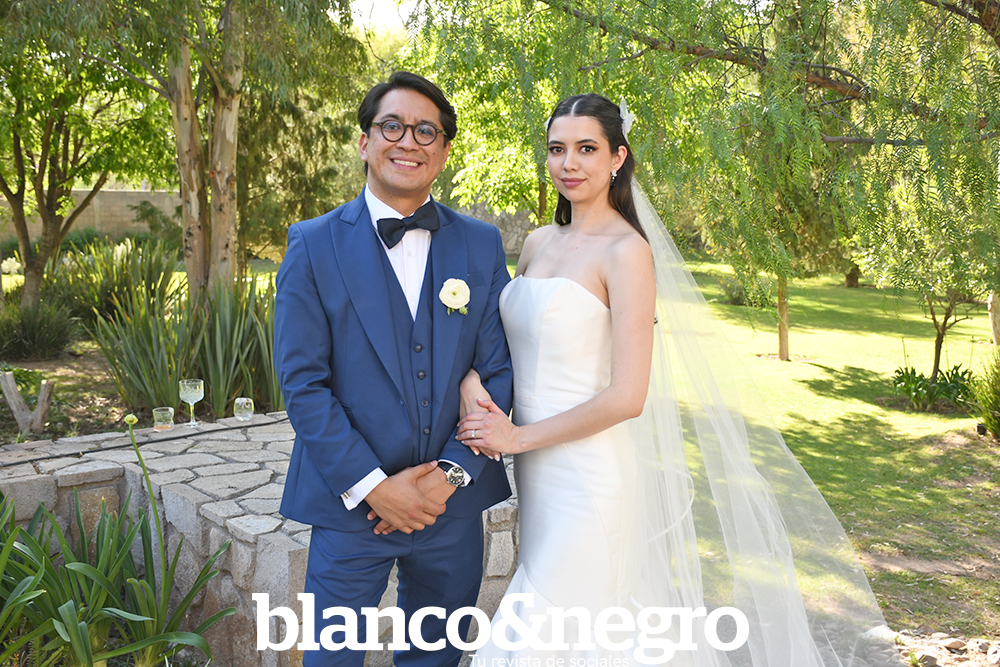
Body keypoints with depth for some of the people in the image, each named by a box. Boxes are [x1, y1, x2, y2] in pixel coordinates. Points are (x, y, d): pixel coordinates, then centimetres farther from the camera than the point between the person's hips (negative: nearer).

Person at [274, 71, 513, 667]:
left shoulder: (482, 246, 3)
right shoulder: (315, 244, -4)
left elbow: (499, 370, 0)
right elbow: (302, 380, -8)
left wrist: (451, 474, -10)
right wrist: (373, 485, -13)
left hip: (454, 506, 3)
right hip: (350, 505, -2)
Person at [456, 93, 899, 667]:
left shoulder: (627, 251, -14)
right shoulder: (539, 243, 9)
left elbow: (626, 397, -18)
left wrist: (520, 436, -11)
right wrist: (472, 376, -6)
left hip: (589, 474, -7)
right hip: (535, 469, 8)